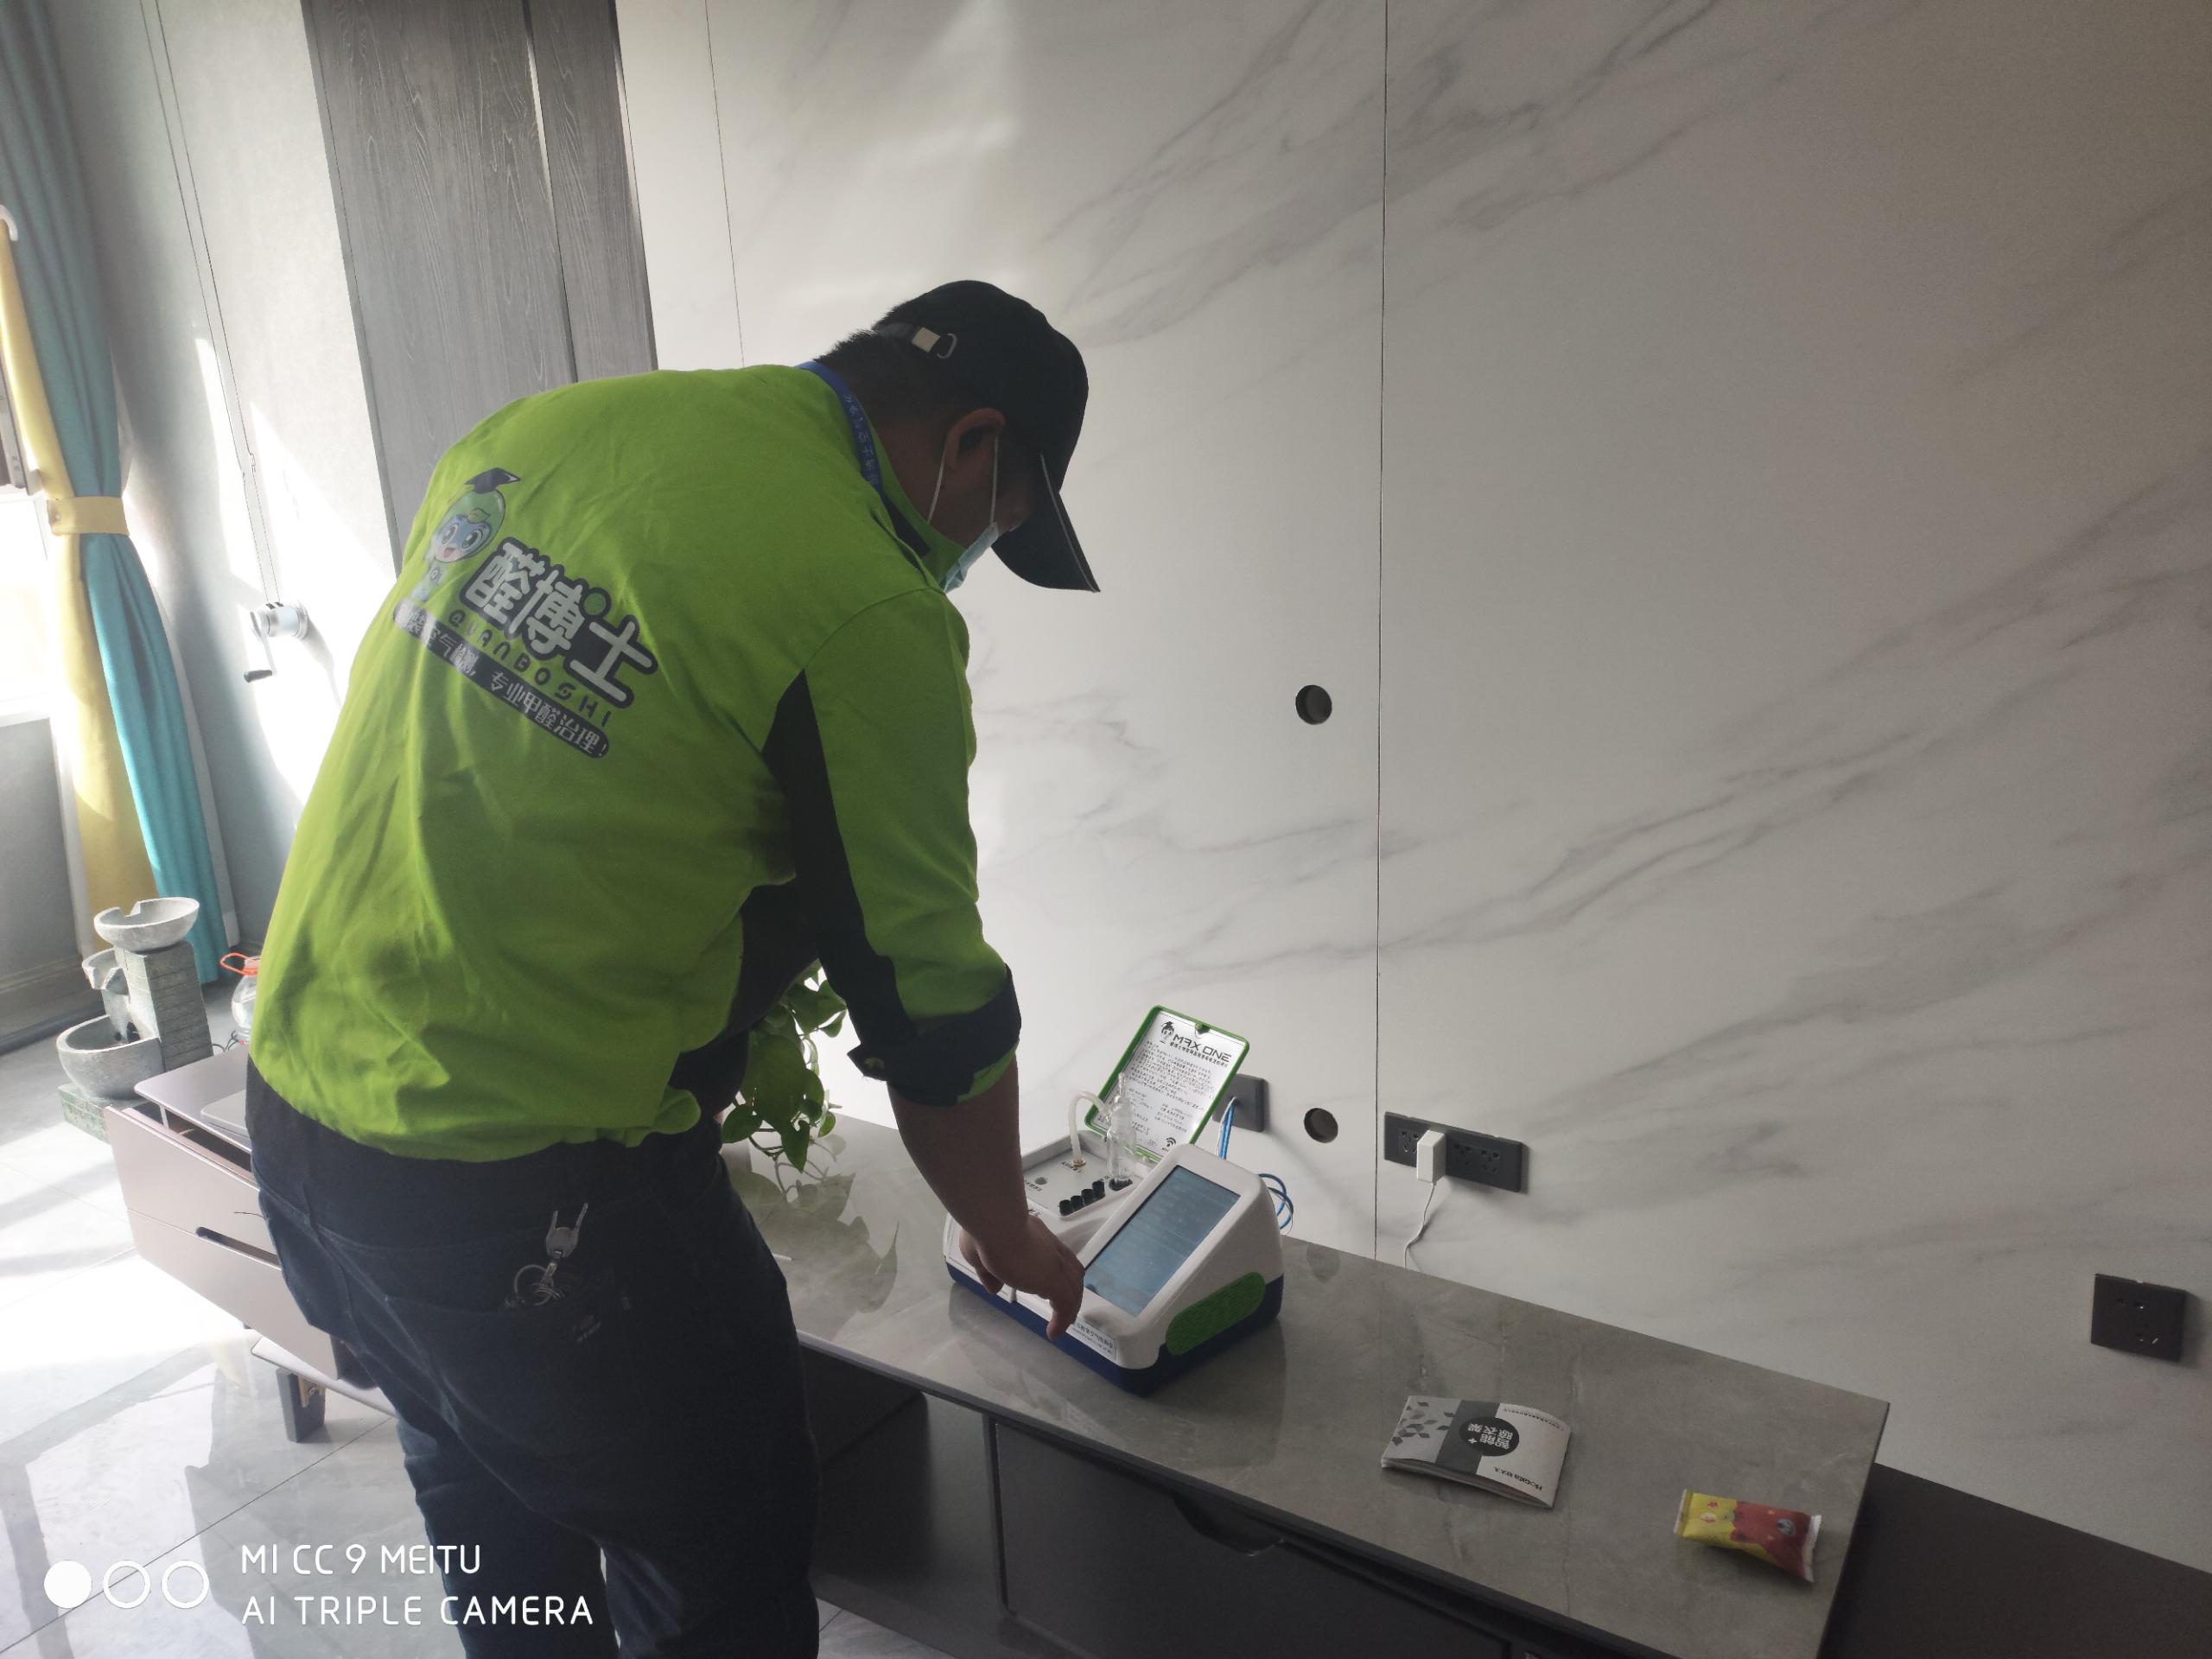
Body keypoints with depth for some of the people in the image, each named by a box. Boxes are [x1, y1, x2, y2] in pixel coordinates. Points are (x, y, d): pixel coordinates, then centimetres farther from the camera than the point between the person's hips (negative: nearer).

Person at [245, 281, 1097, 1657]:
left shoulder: (538, 428, 4)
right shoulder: (868, 607, -18)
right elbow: (932, 1006, -11)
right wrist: (1008, 1234, 8)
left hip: (294, 1101, 8)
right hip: (532, 1199, -8)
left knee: (500, 1535, 30)